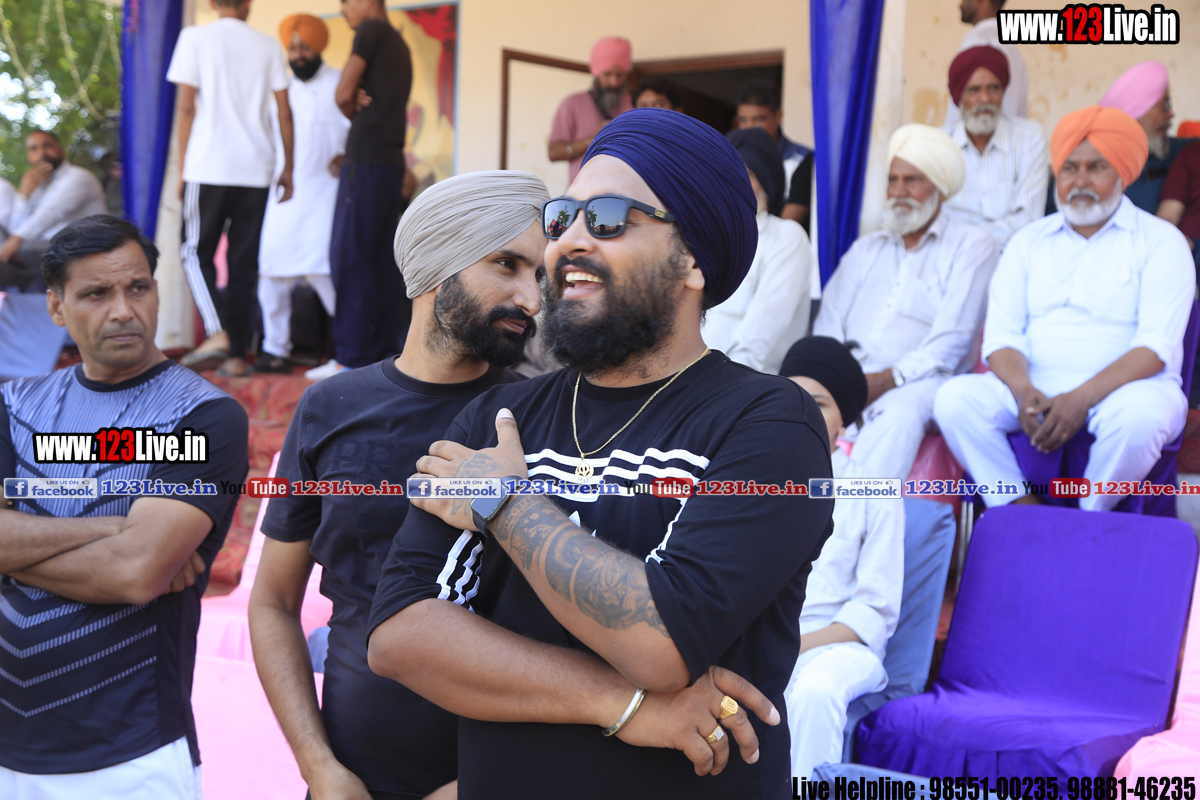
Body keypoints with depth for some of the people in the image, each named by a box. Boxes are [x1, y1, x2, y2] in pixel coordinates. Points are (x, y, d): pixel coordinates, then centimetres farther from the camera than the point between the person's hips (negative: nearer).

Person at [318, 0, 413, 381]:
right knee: (383, 260, 7)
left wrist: (355, 112, 10)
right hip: (392, 163, 9)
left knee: (350, 257, -8)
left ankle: (352, 356, -11)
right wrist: (362, 100, -3)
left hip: (366, 162, -9)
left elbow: (344, 95, -11)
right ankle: (385, 352, 6)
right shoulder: (400, 43, 21)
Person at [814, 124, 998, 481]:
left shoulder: (971, 246, 10)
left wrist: (888, 379, -17)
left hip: (917, 382, -4)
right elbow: (828, 327, 15)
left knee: (901, 409, -39)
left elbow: (950, 344, -3)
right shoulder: (867, 249, 27)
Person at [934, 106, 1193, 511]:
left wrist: (1081, 398, -23)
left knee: (1137, 415, -37)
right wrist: (1024, 391, -17)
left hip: (1123, 387, -3)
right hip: (1035, 387, 3)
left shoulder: (1161, 241, 4)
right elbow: (1001, 337, 6)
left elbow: (1157, 348, -9)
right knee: (955, 397, -24)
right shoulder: (1028, 242, 15)